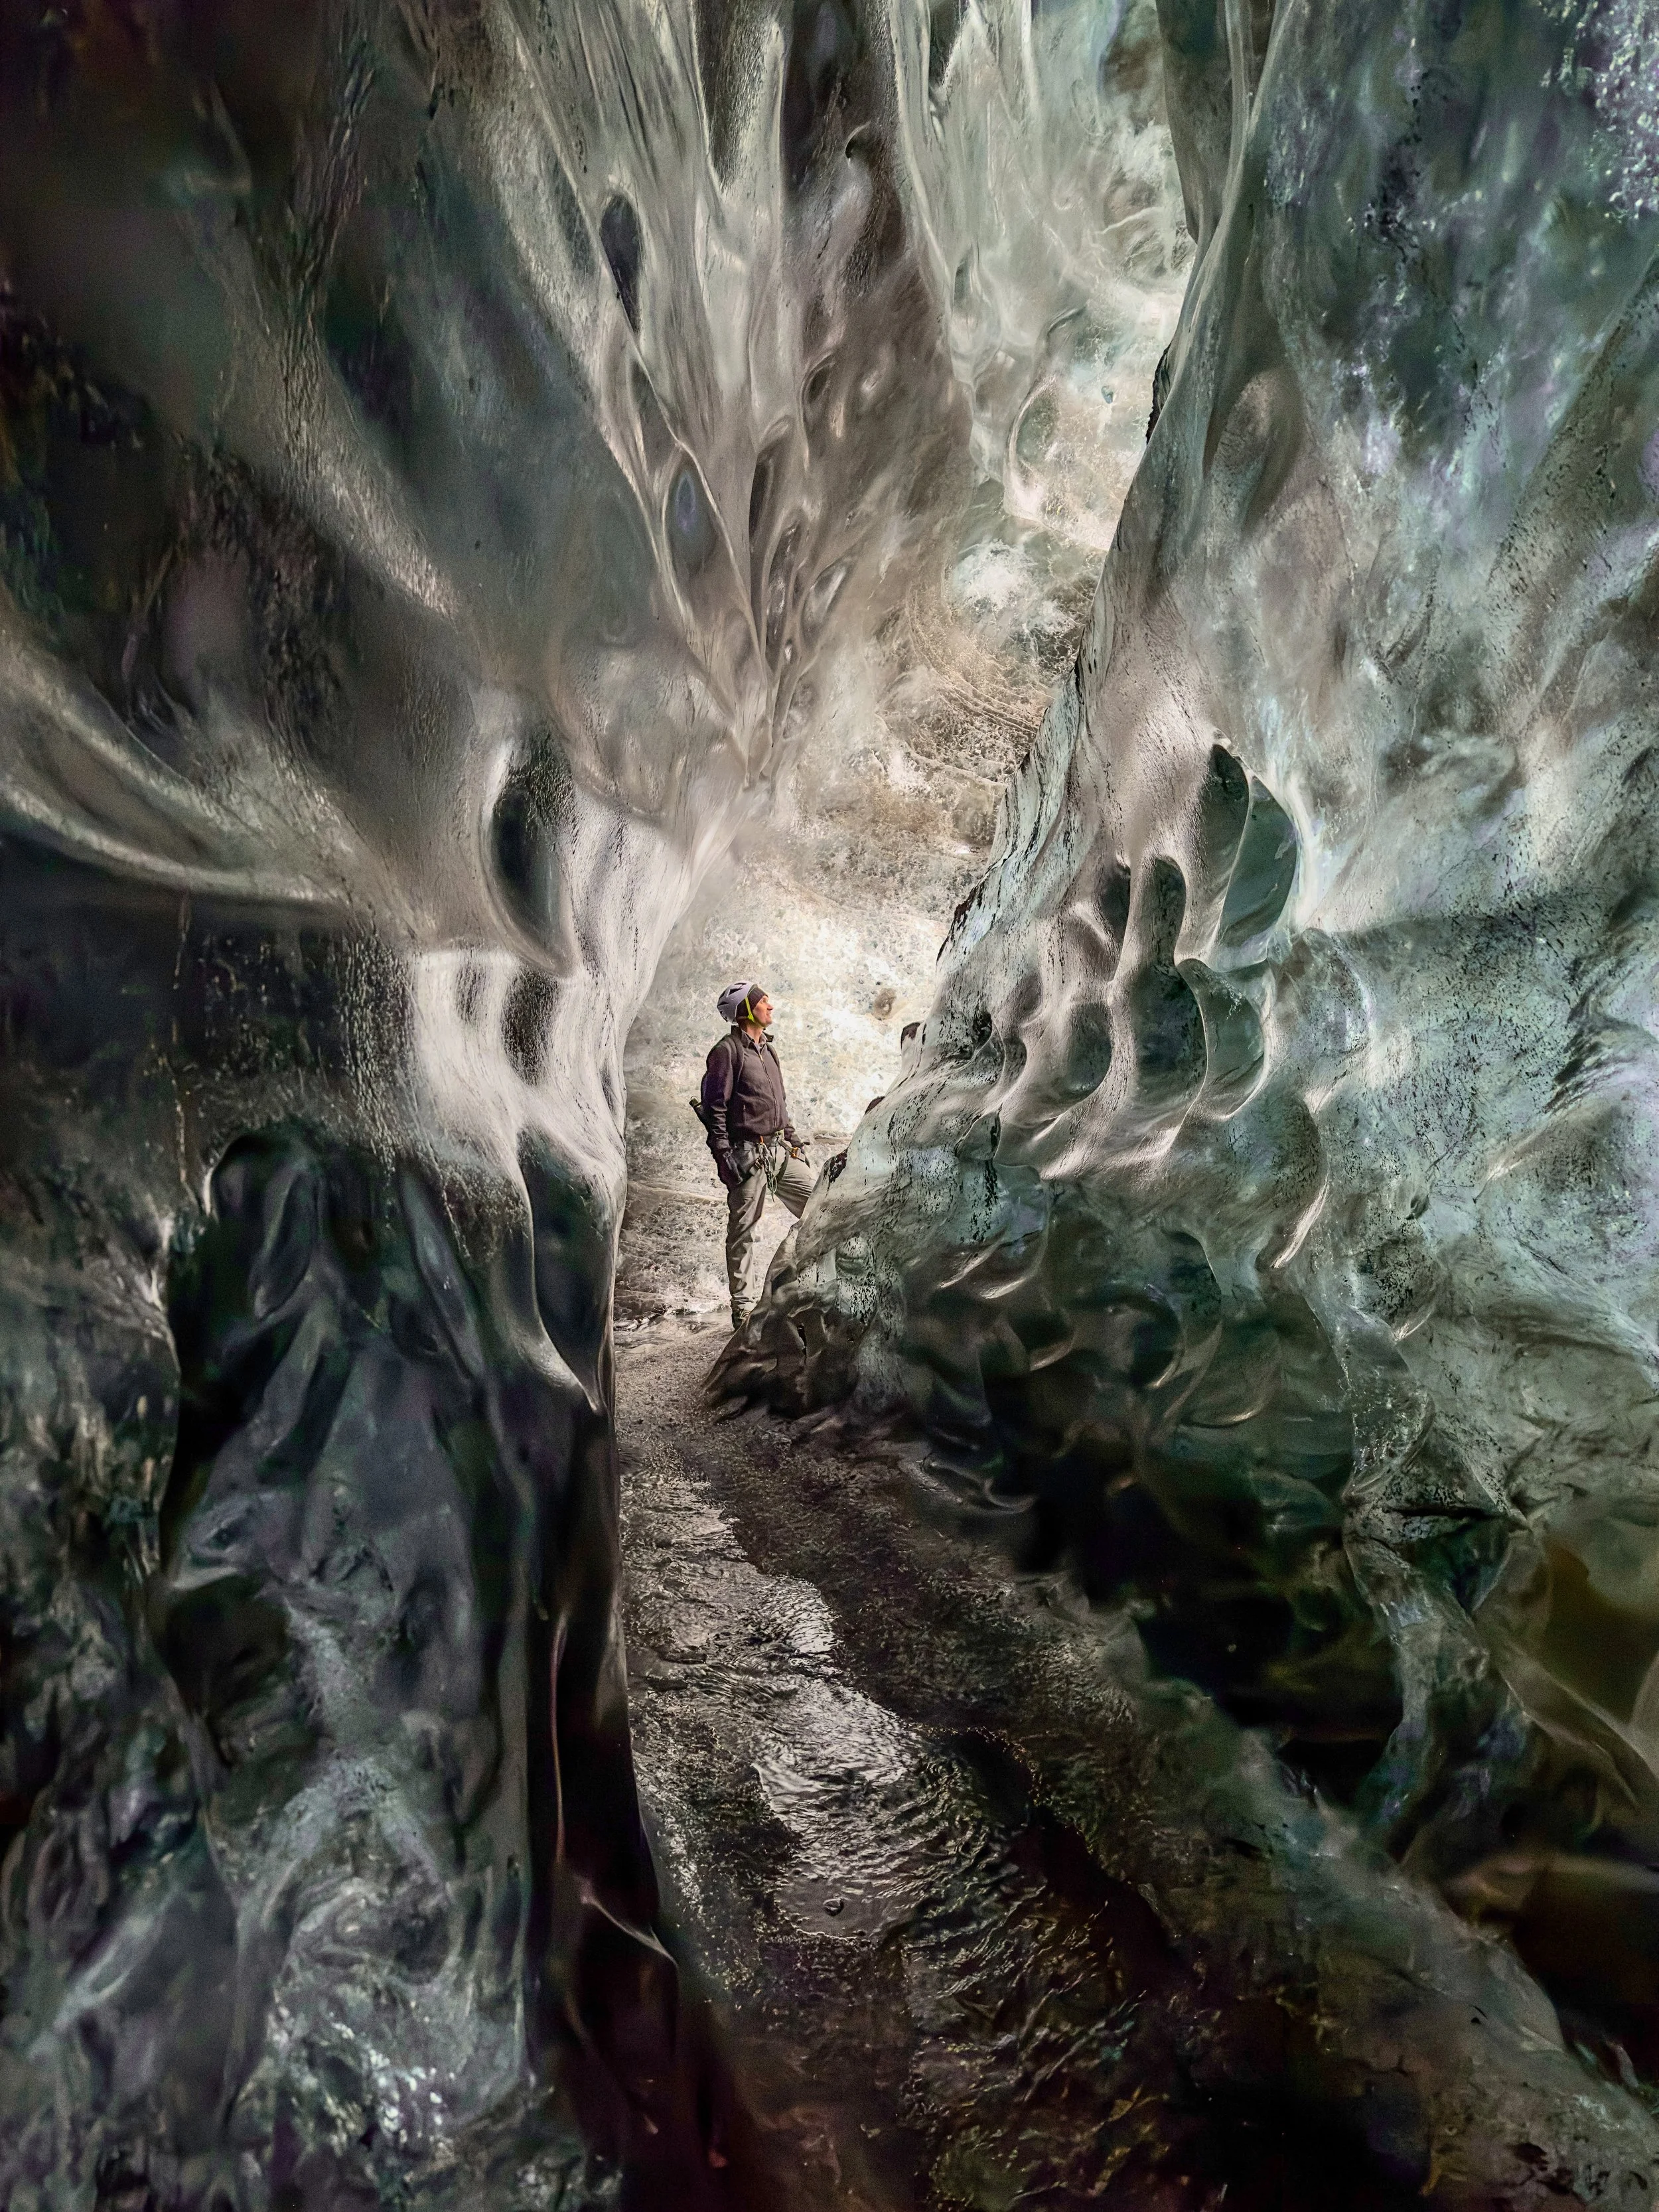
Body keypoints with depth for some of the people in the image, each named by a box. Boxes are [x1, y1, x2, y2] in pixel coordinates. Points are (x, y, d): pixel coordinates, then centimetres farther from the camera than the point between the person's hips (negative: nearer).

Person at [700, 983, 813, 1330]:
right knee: (743, 1232, -2)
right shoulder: (728, 1050, -7)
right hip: (748, 1154, -8)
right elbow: (715, 1107, -11)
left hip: (780, 1151, 8)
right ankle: (742, 1308, 6)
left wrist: (793, 1141, 20)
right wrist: (723, 1156, -17)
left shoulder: (766, 1049, 19)